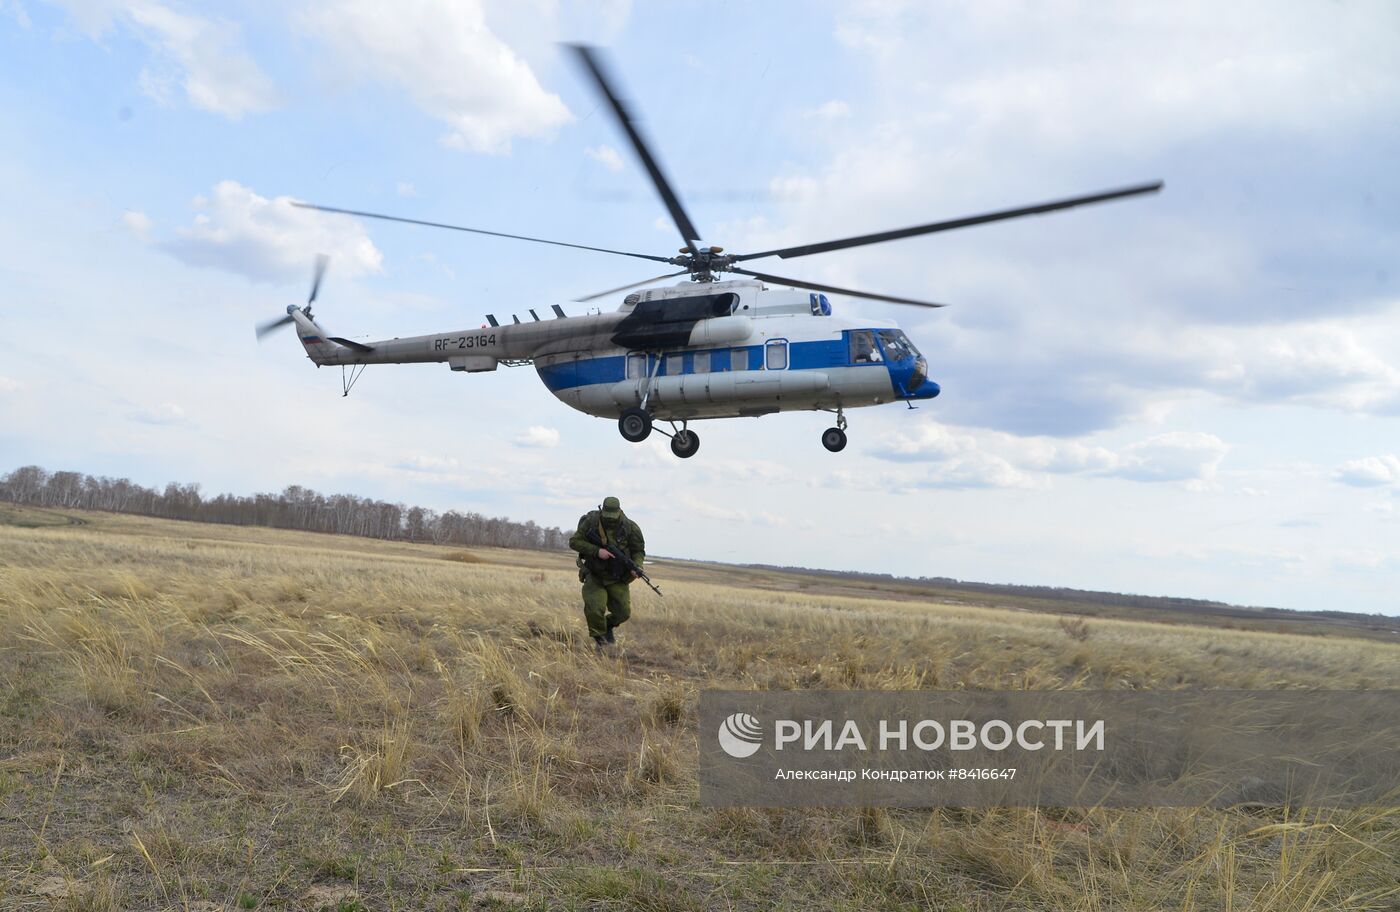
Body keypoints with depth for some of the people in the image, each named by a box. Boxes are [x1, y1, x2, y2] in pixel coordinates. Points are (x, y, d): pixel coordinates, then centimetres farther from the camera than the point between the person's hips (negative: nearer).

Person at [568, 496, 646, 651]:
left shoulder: (630, 528, -10)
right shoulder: (590, 523, -14)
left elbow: (639, 550, 0)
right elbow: (574, 542, -13)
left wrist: (636, 567, -20)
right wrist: (597, 551, -24)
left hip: (618, 579, 2)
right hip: (595, 576, -2)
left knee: (623, 612, -1)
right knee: (595, 609, -17)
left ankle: (609, 626, 33)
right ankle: (599, 638, 9)